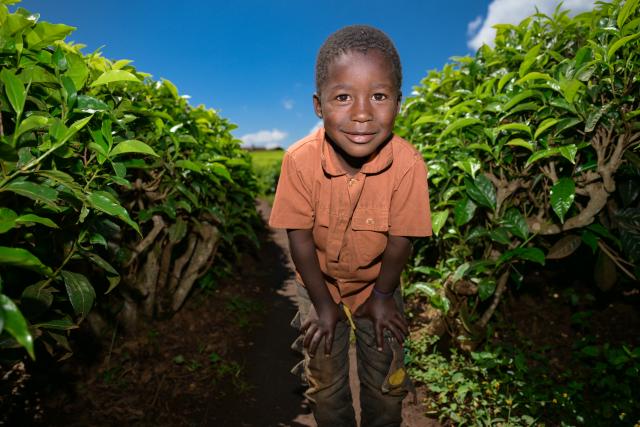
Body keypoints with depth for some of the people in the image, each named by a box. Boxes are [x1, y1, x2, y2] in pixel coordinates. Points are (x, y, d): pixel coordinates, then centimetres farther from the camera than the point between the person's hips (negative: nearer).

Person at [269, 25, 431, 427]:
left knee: (387, 381, 20)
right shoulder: (300, 160, -28)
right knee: (325, 382, 19)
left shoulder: (408, 163, -29)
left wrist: (382, 295, -5)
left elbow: (400, 239, -17)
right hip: (320, 284, 0)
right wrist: (323, 304, -10)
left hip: (378, 283, 0)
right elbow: (300, 237, -18)